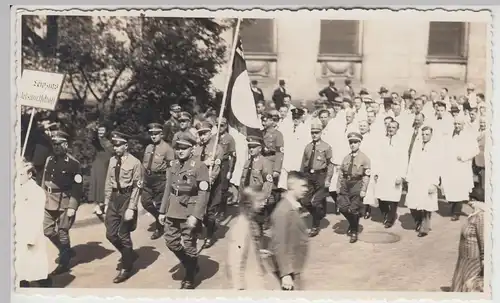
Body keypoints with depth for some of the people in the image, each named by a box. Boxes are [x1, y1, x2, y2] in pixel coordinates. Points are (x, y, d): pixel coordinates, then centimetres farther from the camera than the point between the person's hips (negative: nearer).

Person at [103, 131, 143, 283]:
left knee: (123, 235, 2)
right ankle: (129, 255, 34)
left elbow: (137, 187, -13)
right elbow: (109, 183, 10)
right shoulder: (112, 160, 3)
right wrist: (106, 203, 8)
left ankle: (126, 268, 19)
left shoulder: (135, 162, -14)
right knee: (111, 234, 9)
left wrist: (131, 208, -17)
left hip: (127, 198, -6)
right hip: (114, 198, 6)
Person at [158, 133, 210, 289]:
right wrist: (163, 211, 12)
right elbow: (168, 189, 14)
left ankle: (190, 279, 22)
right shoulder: (174, 165, 8)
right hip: (173, 212, 7)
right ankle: (191, 266, 34)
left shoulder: (200, 166, -12)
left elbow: (204, 194, -17)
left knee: (189, 246, 2)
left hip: (190, 213, -6)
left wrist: (195, 216, -23)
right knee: (171, 241, 11)